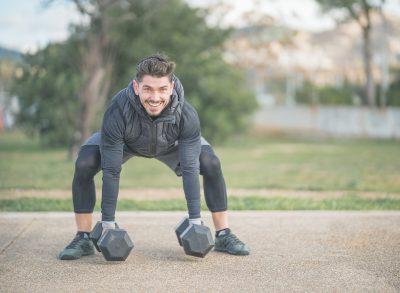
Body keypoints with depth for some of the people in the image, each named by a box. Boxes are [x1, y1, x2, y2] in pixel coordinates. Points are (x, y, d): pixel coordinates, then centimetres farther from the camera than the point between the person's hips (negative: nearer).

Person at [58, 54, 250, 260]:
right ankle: (83, 239, -11)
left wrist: (195, 221, -33)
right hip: (125, 143, -1)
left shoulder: (186, 115, -38)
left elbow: (190, 168, -32)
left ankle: (223, 236, -5)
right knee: (84, 165, -26)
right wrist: (108, 224, -32)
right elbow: (111, 171, -35)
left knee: (211, 165, -20)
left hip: (170, 145, 1)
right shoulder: (117, 112, -42)